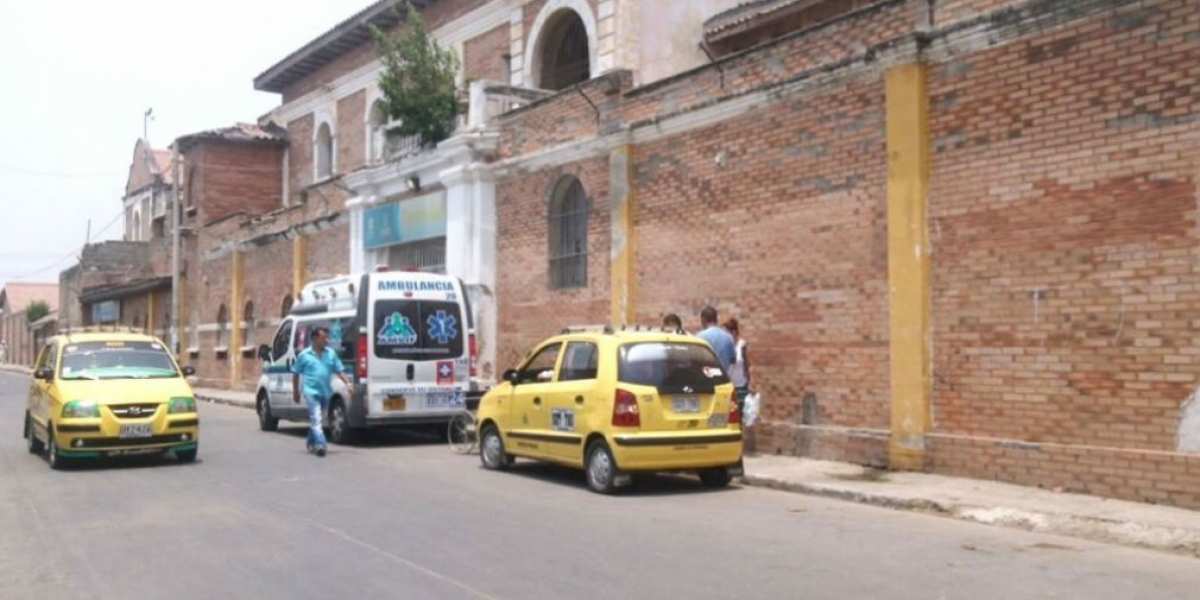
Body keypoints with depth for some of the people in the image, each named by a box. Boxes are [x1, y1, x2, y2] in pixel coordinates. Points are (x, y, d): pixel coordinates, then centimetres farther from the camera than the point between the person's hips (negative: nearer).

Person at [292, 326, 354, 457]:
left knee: (316, 419, 17)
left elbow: (339, 371, 7)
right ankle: (320, 444, -22)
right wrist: (295, 392, 8)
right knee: (316, 419, -15)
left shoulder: (331, 353, 5)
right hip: (311, 392, -4)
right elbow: (296, 374, 6)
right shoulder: (304, 355, -3)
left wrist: (348, 384, -6)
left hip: (326, 392, 4)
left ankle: (311, 443, 32)